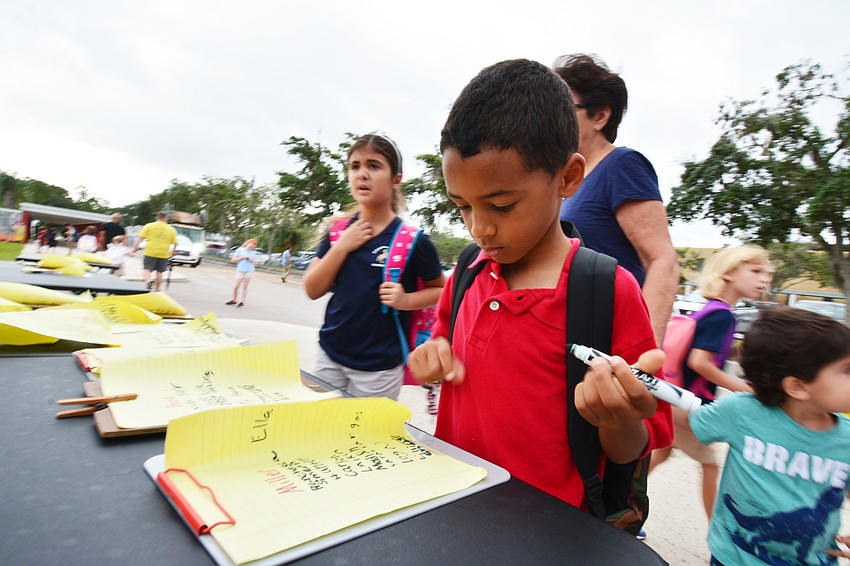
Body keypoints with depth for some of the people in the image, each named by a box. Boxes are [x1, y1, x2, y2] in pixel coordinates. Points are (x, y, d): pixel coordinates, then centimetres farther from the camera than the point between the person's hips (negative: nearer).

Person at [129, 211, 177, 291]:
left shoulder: (149, 226, 2)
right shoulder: (171, 229, 6)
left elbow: (140, 239, -3)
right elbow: (175, 243, 7)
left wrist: (134, 250, -1)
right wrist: (172, 252, 24)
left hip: (150, 252, -2)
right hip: (164, 254, 2)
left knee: (146, 269, 3)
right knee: (159, 272, 12)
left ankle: (148, 281, -25)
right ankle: (157, 288, 19)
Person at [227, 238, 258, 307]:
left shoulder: (253, 253, 13)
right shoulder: (240, 250, 6)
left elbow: (255, 264, 17)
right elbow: (233, 260, 2)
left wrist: (252, 260, -3)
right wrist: (242, 257, -8)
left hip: (249, 271, 1)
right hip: (240, 271, 0)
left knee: (245, 287, 1)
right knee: (235, 287, 3)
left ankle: (242, 302, 12)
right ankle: (234, 300, 24)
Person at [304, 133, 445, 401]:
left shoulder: (412, 241, -11)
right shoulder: (338, 232, 1)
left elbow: (440, 289, 2)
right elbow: (313, 290, -1)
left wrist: (406, 300, -17)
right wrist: (342, 246, -13)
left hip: (379, 367, -4)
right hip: (329, 356, 4)